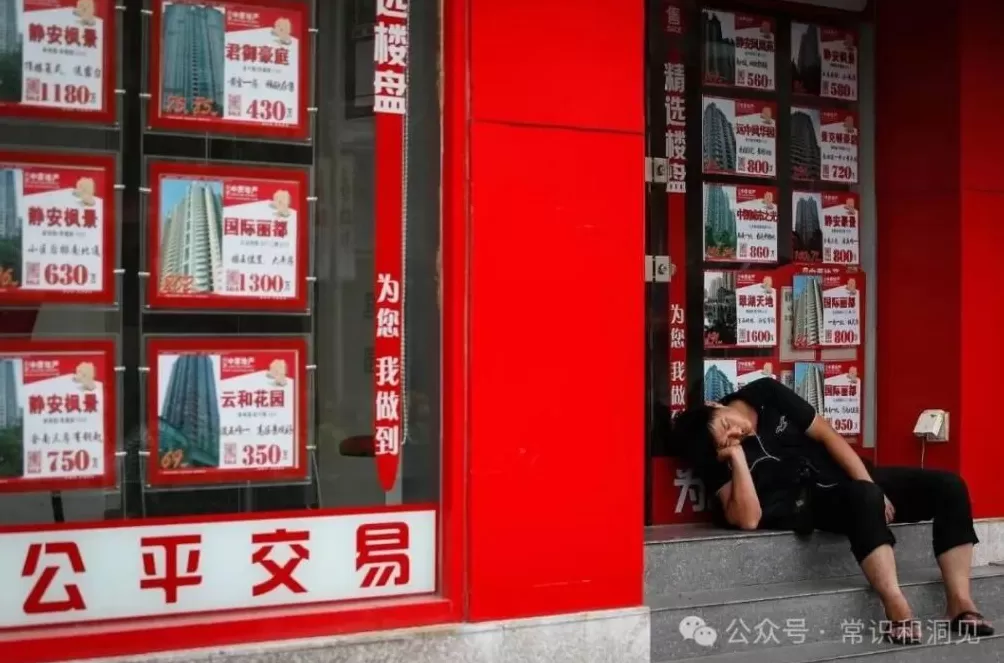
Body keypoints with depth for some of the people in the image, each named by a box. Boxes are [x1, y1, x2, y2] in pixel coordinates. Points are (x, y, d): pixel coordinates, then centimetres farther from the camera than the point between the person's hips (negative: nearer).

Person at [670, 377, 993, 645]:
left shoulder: (765, 393, -6)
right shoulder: (715, 458, -15)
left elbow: (827, 435, -2)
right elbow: (748, 520, -26)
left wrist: (871, 485, -9)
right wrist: (737, 456, -28)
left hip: (846, 478, 5)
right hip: (810, 505, -5)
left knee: (947, 485, -13)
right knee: (863, 499, -39)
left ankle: (960, 603, -17)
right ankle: (897, 610, -42)